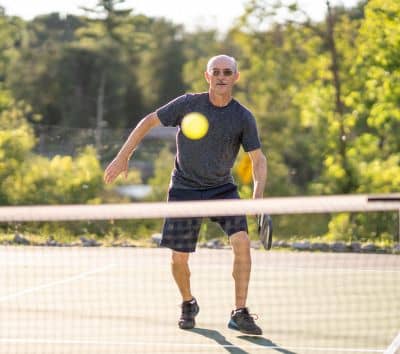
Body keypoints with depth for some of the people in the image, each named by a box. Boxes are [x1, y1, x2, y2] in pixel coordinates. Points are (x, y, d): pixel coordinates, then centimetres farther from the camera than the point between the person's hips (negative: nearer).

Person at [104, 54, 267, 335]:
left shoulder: (243, 117, -9)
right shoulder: (188, 104, -10)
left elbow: (258, 158, -3)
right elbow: (149, 122, 0)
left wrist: (258, 193, -20)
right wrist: (123, 157, -2)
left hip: (222, 188, 0)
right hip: (185, 188, 0)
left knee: (242, 242, -20)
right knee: (179, 258, 0)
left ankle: (240, 313, -10)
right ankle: (189, 304, 31)